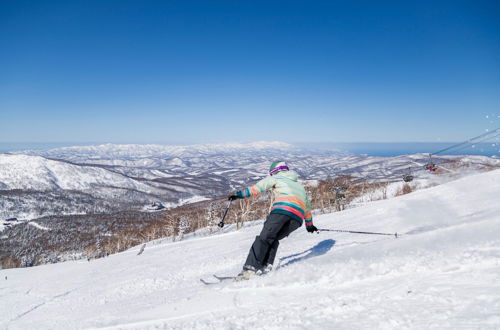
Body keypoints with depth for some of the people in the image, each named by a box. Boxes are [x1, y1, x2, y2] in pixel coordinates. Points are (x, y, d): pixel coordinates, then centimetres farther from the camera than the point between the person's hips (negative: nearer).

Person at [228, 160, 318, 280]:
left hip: (282, 209, -5)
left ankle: (251, 268, -20)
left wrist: (240, 194, 6)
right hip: (298, 217, 5)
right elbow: (307, 206, 46)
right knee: (274, 239, 16)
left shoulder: (276, 178, 23)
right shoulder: (299, 185, 39)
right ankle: (266, 265, -3)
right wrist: (309, 224, 56)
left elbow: (257, 187, 8)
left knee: (264, 238, -7)